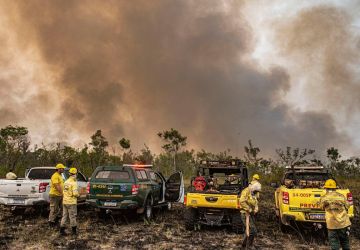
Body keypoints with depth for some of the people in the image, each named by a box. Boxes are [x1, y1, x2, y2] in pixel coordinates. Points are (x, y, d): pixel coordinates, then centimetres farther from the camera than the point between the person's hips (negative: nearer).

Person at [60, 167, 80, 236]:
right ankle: (74, 230, 13)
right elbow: (75, 193, -23)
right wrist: (78, 195, -3)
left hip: (65, 201, 7)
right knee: (72, 216, 4)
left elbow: (65, 191, 12)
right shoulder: (74, 183, -16)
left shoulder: (66, 182, 9)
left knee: (65, 216, 13)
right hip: (71, 202, -7)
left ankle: (62, 230, 14)